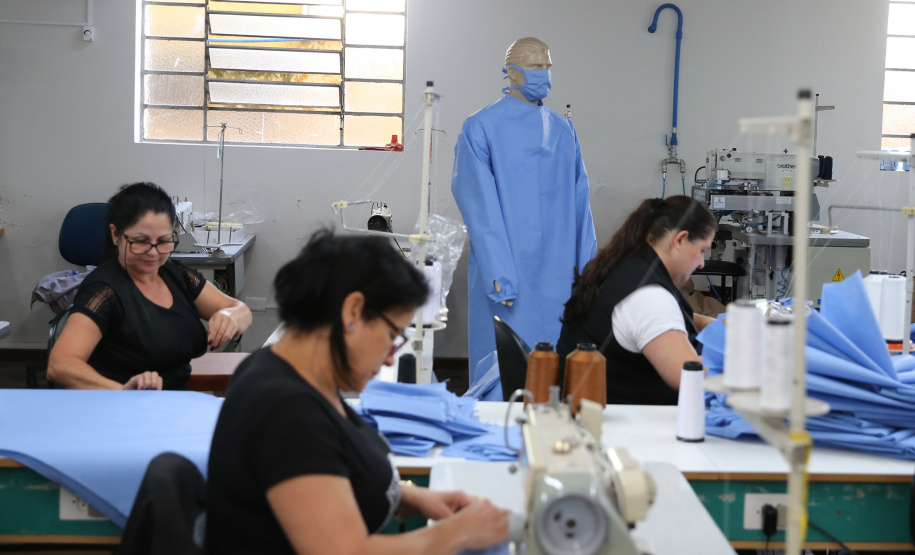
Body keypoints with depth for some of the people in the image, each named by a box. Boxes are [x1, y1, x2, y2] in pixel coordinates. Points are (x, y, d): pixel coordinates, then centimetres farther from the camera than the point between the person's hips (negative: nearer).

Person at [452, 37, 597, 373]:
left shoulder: (563, 130, 14)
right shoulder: (481, 127, -3)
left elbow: (579, 200, 12)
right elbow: (480, 205, -10)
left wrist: (586, 263, 4)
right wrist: (498, 274, -16)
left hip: (557, 271, 5)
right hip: (507, 274, -5)